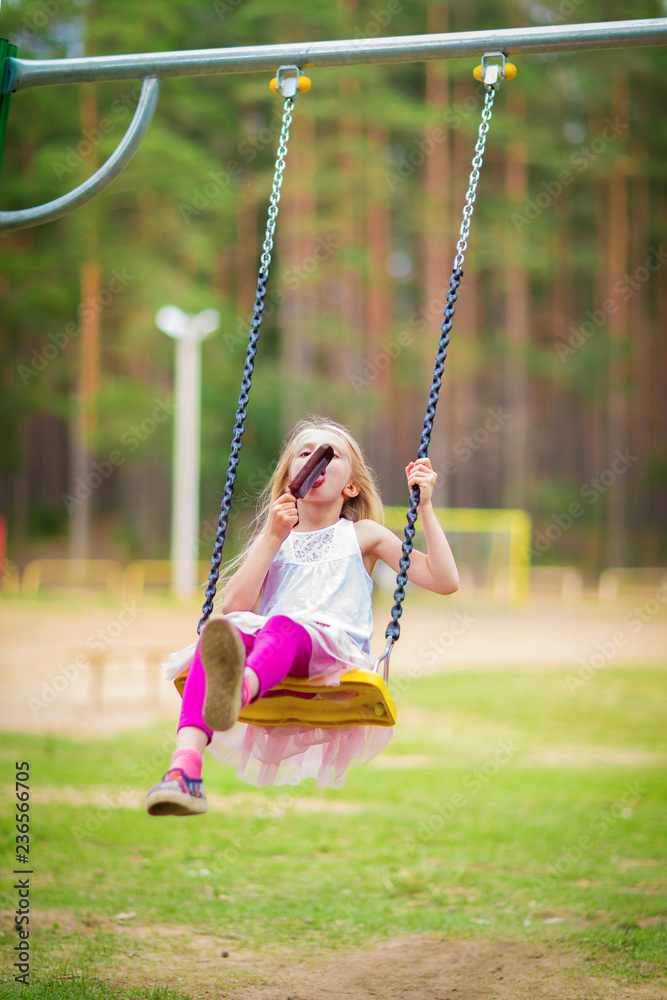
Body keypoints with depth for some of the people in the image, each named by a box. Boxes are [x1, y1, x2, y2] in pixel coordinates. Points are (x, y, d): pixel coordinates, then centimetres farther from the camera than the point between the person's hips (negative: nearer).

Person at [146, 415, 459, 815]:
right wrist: (272, 540, 8)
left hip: (334, 651, -2)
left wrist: (425, 508, 13)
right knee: (224, 630, -33)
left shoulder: (363, 535, 26)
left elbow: (445, 580, 17)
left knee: (283, 625, -38)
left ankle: (237, 692, -76)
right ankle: (186, 765, -55)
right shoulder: (273, 538, 30)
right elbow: (232, 606, 12)